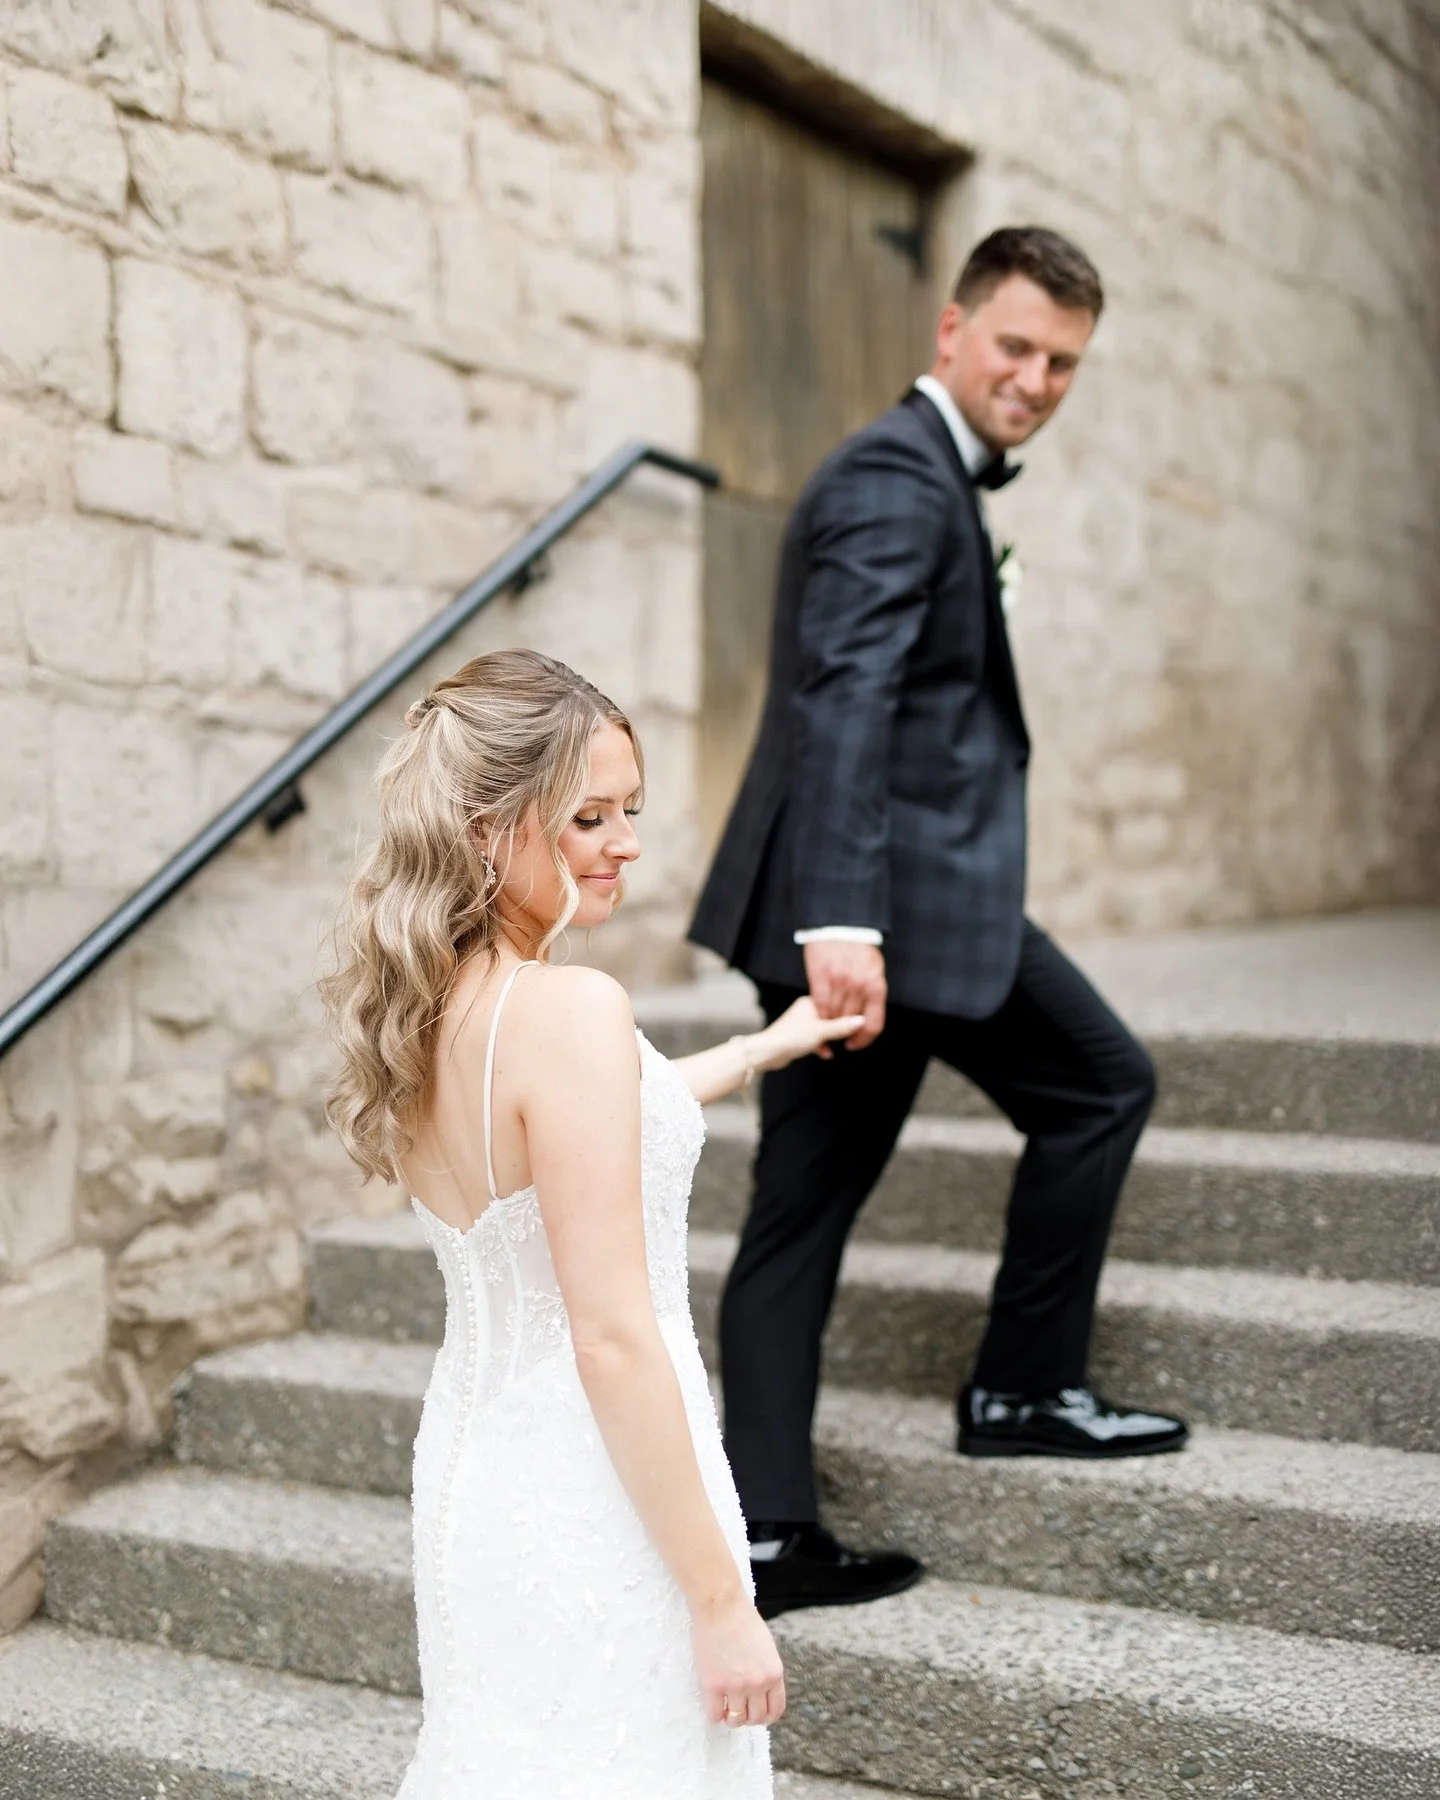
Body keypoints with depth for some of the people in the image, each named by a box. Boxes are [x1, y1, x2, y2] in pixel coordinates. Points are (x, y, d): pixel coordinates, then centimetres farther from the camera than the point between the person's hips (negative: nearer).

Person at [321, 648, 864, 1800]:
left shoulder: (426, 1005, 3)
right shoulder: (571, 1009, -23)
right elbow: (613, 1339, -24)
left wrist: (761, 1049, 35)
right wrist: (719, 1599, -17)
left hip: (469, 1473, 8)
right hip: (596, 1503, -8)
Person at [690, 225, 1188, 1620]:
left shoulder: (922, 475, 23)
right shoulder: (897, 481, -11)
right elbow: (844, 697, -24)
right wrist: (844, 921, -33)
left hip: (854, 908, 10)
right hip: (899, 895, -10)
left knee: (800, 1216, 7)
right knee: (1101, 1085, 8)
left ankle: (761, 1530, 12)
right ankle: (1023, 1389, 17)